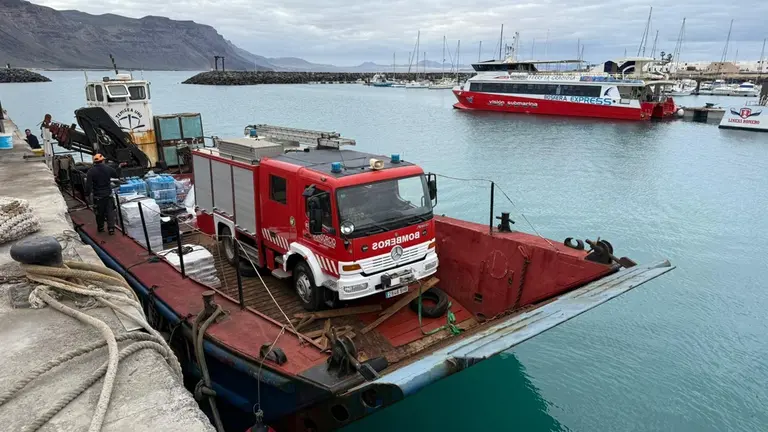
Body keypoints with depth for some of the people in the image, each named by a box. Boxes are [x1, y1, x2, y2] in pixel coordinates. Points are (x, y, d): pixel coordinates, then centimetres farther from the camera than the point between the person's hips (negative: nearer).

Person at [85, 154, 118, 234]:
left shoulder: (91, 171, -11)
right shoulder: (108, 168, -6)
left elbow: (88, 184, -12)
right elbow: (116, 175, 13)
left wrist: (88, 194, -2)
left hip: (98, 196, -1)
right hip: (108, 194, 1)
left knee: (99, 212, 13)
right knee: (110, 211, 5)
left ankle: (100, 227, 26)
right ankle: (111, 228, 0)